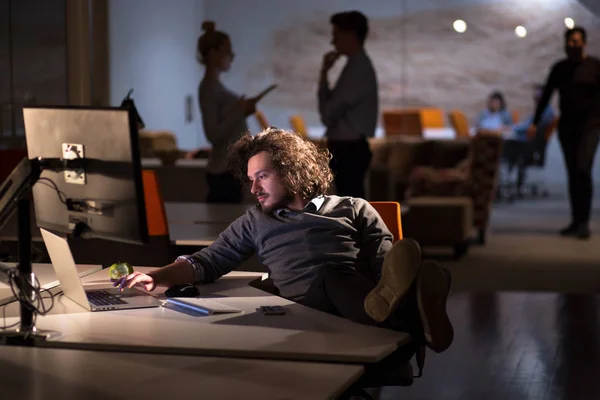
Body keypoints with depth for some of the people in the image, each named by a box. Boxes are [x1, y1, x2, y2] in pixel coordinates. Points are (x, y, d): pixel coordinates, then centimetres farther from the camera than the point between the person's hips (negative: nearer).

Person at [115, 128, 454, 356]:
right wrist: (155, 277, 7)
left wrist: (405, 281, -13)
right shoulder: (255, 221, 32)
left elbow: (389, 264, 13)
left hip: (364, 294, 1)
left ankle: (386, 304, -69)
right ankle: (411, 318, -63)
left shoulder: (353, 209, 24)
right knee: (331, 278, -37)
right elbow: (208, 262, 26)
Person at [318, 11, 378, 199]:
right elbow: (334, 106, 15)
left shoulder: (359, 68, -16)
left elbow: (329, 112, -15)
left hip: (349, 150, -10)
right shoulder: (356, 66, 14)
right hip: (348, 148, 10)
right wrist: (324, 73, 6)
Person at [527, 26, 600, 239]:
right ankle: (576, 220, 12)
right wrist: (535, 122, 6)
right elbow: (546, 95, 12)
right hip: (566, 126, 4)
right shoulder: (559, 68, 10)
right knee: (572, 173, 5)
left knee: (583, 169, -17)